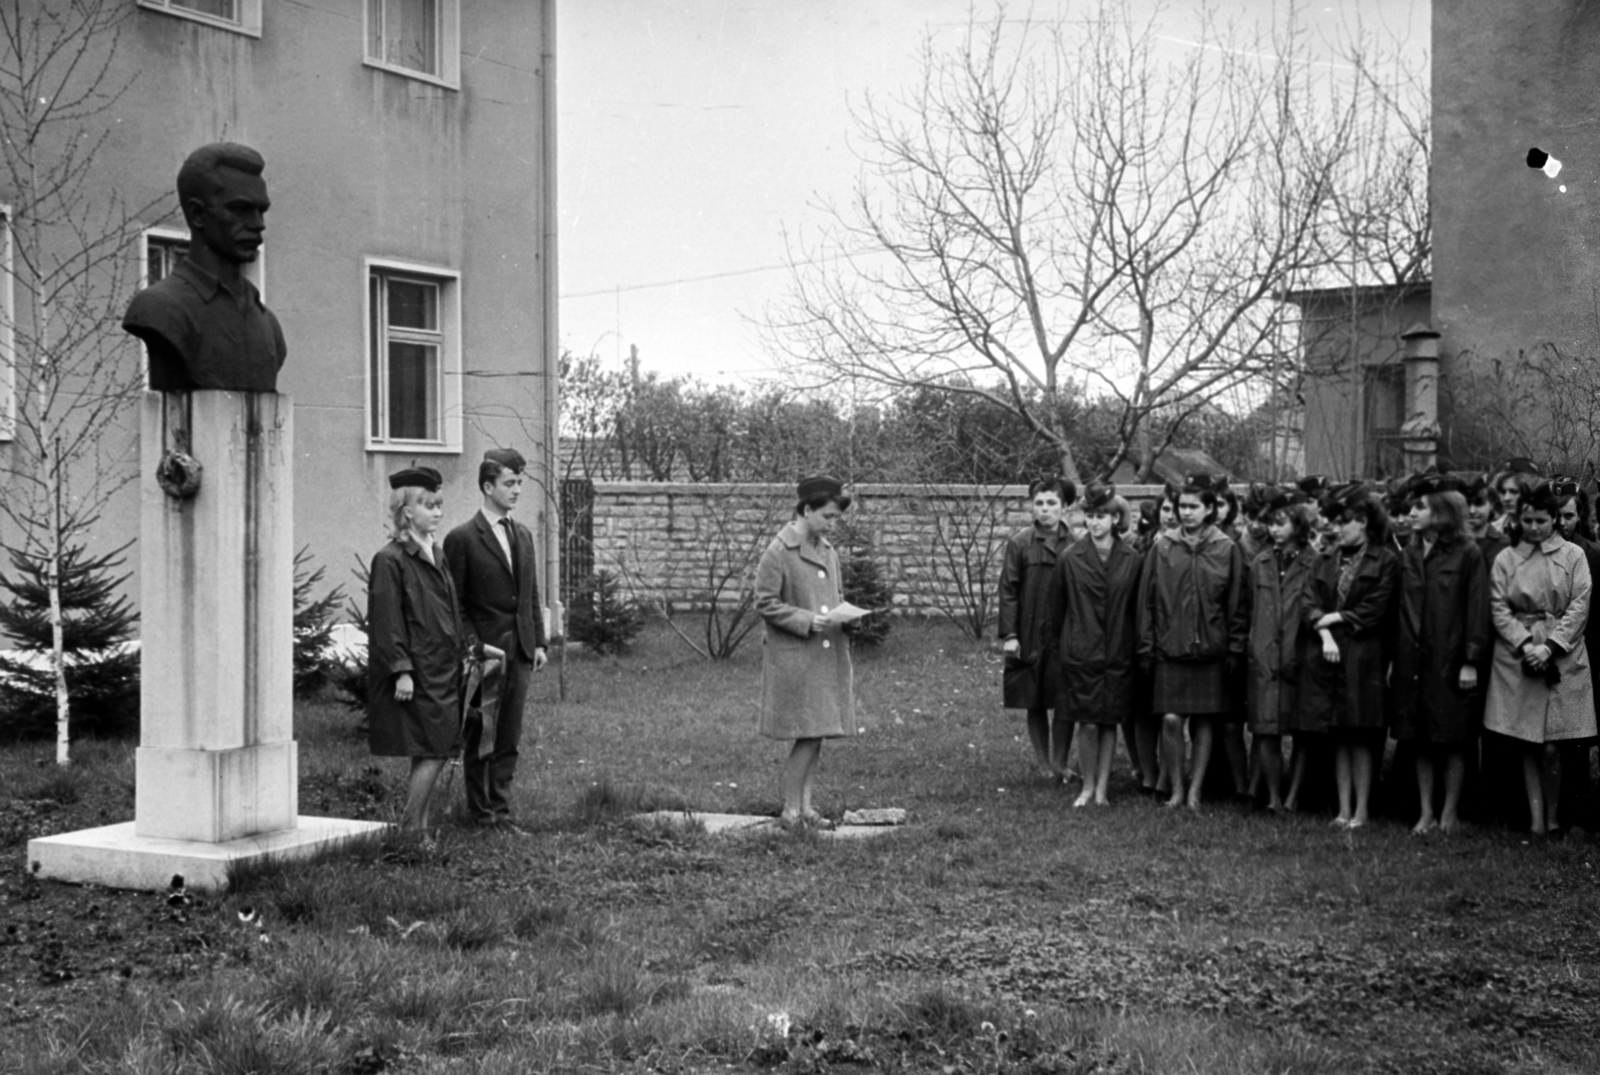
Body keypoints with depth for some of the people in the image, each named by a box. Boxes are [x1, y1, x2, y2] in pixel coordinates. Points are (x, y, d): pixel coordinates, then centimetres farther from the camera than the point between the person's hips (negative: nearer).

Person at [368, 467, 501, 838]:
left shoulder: (437, 555, 14)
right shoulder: (390, 560, -12)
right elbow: (386, 621, -15)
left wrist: (471, 646, 19)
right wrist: (401, 670, -20)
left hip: (443, 670, 8)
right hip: (417, 676, -8)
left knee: (434, 754, 9)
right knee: (432, 753, -9)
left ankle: (423, 829, 15)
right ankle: (410, 832, -1)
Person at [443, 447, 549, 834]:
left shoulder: (523, 535, 13)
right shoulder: (462, 538, -7)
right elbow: (454, 604, -7)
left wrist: (539, 642, 10)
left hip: (520, 651, 6)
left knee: (509, 740, 8)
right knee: (481, 740, 3)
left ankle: (501, 812, 15)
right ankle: (482, 816, 11)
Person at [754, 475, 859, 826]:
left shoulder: (828, 552, 13)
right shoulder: (778, 553, -10)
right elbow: (765, 603, -11)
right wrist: (806, 620, -19)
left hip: (828, 655, 7)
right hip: (794, 657, -7)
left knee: (817, 734, 9)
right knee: (808, 735, -8)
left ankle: (805, 805, 18)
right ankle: (791, 810, 2)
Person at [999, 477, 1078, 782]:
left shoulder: (1074, 545, 2)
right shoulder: (1019, 543, -1)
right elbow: (1008, 591, -1)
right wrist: (1009, 634, -7)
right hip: (1031, 636, 0)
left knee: (1066, 704, -2)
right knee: (1035, 704, 7)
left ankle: (1060, 764, 9)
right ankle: (1044, 764, 18)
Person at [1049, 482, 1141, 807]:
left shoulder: (1131, 560, -2)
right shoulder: (1070, 558, -6)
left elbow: (1136, 608, 6)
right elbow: (1058, 606, 4)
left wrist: (1138, 646, 6)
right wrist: (1059, 643, 8)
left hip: (1118, 653, 1)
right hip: (1080, 652, -1)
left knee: (1109, 722, 6)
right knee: (1088, 723, -1)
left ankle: (1102, 788, 16)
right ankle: (1088, 786, 15)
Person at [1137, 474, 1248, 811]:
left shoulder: (1226, 550, 1)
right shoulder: (1162, 549, 1)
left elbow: (1237, 605, 4)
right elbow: (1146, 602, 3)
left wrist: (1235, 650, -1)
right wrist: (1146, 648, -1)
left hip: (1210, 649, 0)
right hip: (1169, 648, 0)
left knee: (1204, 721, 5)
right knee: (1171, 719, -7)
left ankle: (1195, 791, 15)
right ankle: (1175, 789, 8)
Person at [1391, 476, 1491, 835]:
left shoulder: (1467, 554, -6)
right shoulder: (1409, 555, 10)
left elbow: (1477, 610, -8)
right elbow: (1399, 610, 11)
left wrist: (1472, 661, -13)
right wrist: (1392, 659, 7)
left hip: (1450, 660, -5)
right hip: (1414, 660, 5)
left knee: (1454, 739, 3)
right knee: (1421, 740, 7)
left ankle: (1450, 811, 12)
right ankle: (1426, 812, 14)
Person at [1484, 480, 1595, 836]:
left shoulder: (1573, 555, 5)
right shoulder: (1505, 559, 8)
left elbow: (1579, 607, -2)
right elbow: (1499, 609, 3)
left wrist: (1550, 646, -11)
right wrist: (1525, 644, -11)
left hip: (1563, 657, -1)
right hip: (1517, 657, 1)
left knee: (1551, 746, -4)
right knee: (1528, 743, 1)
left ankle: (1552, 815, 10)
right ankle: (1535, 817, 6)